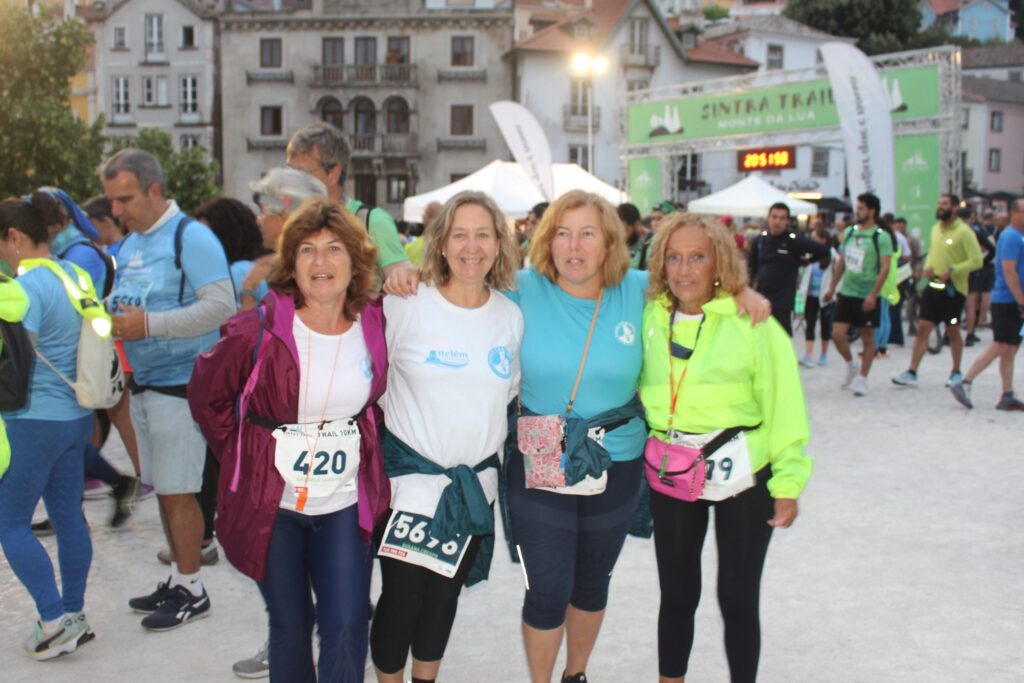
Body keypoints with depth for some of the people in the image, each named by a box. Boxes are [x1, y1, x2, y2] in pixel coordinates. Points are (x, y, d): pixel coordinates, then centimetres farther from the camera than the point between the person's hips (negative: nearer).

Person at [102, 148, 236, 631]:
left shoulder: (190, 237, -12)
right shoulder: (128, 246, 15)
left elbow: (221, 305, -21)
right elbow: (120, 301, 23)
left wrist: (148, 324, -23)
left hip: (182, 385, -8)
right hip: (144, 383, 8)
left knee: (178, 492, -3)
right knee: (162, 488, 14)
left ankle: (191, 590, 9)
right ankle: (178, 578, 26)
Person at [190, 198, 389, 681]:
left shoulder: (375, 324, -3)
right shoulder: (260, 329, -12)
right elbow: (206, 394, 0)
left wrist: (366, 450, 6)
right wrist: (242, 455, -2)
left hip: (347, 503, 2)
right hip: (272, 503, -2)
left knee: (347, 627, -2)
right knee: (289, 627, 11)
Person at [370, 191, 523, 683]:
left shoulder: (511, 315, 1)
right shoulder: (407, 304, -12)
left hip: (476, 480, 4)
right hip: (410, 474, -4)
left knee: (445, 593, 18)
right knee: (402, 595, 3)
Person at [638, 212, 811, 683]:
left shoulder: (752, 323, -12)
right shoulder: (649, 318, -1)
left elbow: (783, 405, -10)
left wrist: (788, 482, -11)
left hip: (742, 475, -3)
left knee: (738, 598, 7)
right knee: (677, 595, 15)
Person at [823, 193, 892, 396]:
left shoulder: (881, 237, -9)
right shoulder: (849, 232, 8)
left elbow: (885, 267, -14)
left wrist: (873, 294, -23)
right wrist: (832, 287, 14)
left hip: (867, 296, -5)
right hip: (846, 292, 5)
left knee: (867, 337, 5)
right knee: (837, 334, -2)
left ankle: (862, 378, 16)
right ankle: (852, 365, 24)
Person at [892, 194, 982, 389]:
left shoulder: (964, 232, -11)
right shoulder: (935, 229, 10)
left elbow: (976, 261, -15)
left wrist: (952, 271, -23)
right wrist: (927, 267, 3)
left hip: (953, 288, -5)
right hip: (933, 285, 5)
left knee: (953, 331, 7)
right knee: (922, 328, -1)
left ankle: (956, 372, 23)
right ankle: (911, 373, -2)